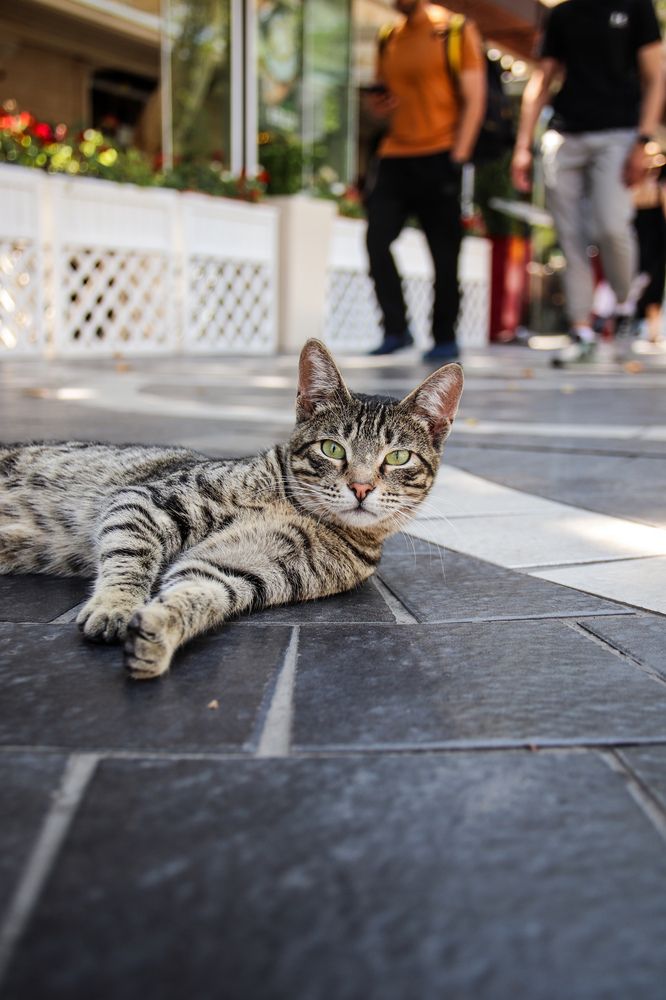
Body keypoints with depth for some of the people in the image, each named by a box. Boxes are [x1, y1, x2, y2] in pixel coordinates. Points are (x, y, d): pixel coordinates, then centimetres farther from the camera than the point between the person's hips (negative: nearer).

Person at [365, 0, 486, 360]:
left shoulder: (455, 30, 1)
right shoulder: (388, 40, 17)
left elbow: (474, 100, -3)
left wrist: (457, 158, -12)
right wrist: (378, 106, 2)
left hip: (438, 157, -5)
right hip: (393, 157, 5)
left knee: (443, 252, -1)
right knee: (376, 240, -9)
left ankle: (445, 338, 9)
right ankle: (396, 330, 0)